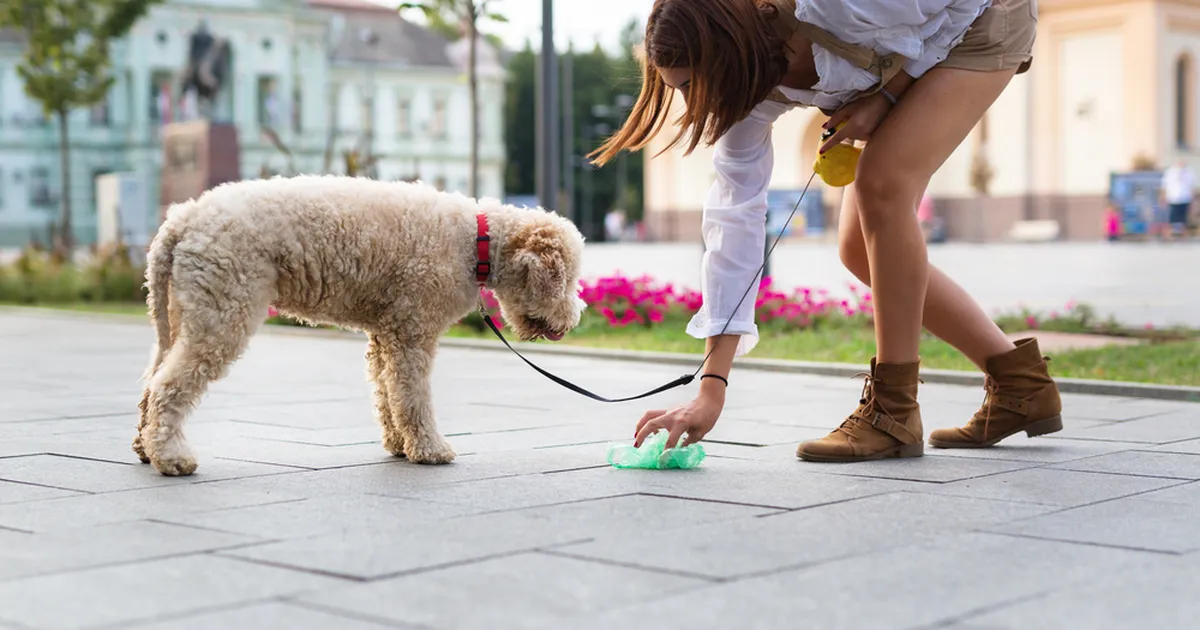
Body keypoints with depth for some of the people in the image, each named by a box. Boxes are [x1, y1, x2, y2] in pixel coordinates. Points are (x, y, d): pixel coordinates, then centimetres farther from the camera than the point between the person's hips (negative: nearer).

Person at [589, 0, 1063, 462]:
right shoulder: (747, 96, -19)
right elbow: (734, 220, -20)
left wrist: (888, 96, -26)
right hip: (898, 71, 7)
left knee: (881, 183, -26)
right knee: (860, 248, -2)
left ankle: (894, 411, -17)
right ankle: (1020, 386, 11)